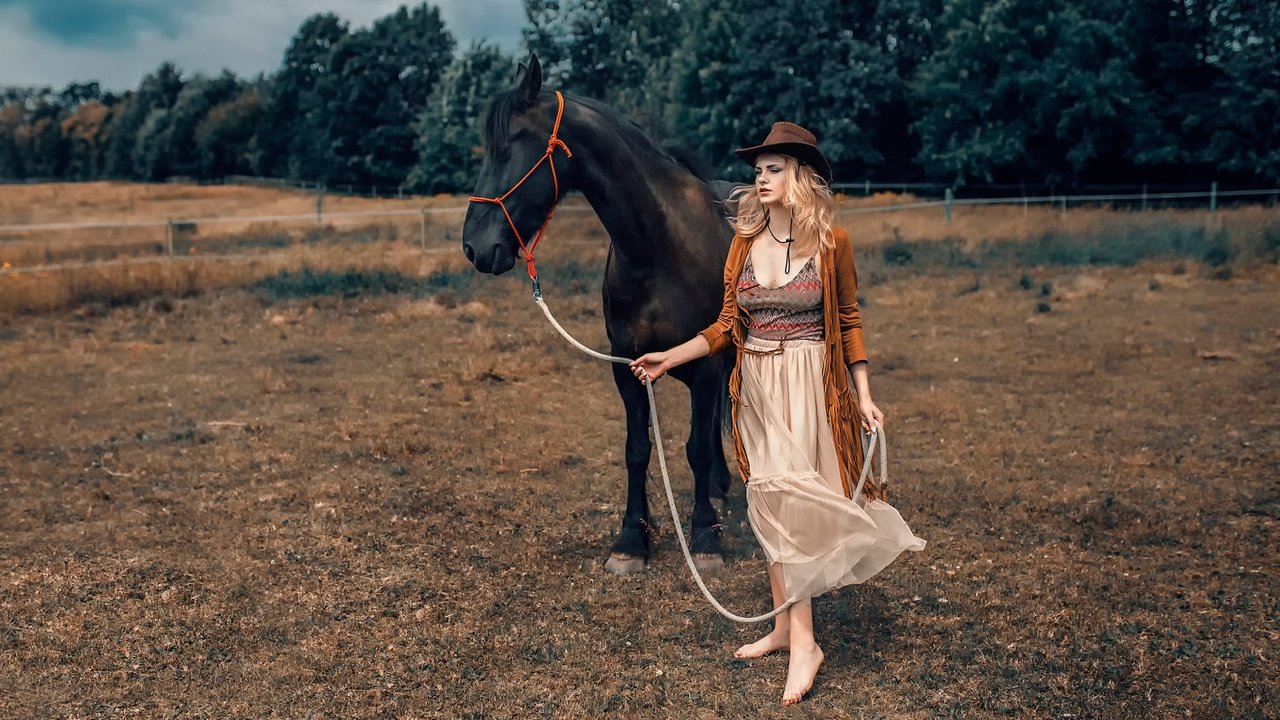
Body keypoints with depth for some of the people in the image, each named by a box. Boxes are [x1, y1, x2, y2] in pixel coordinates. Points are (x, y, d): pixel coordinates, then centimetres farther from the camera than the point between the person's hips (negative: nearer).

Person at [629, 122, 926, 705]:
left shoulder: (831, 242, -5)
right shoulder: (745, 242, 5)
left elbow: (849, 320, 2)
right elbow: (726, 325, 7)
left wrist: (864, 395, -2)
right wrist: (669, 358, 0)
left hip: (809, 384, -4)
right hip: (755, 385, 5)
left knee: (786, 502, -9)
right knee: (771, 506, 9)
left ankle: (802, 642, -1)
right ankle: (786, 626, 21)